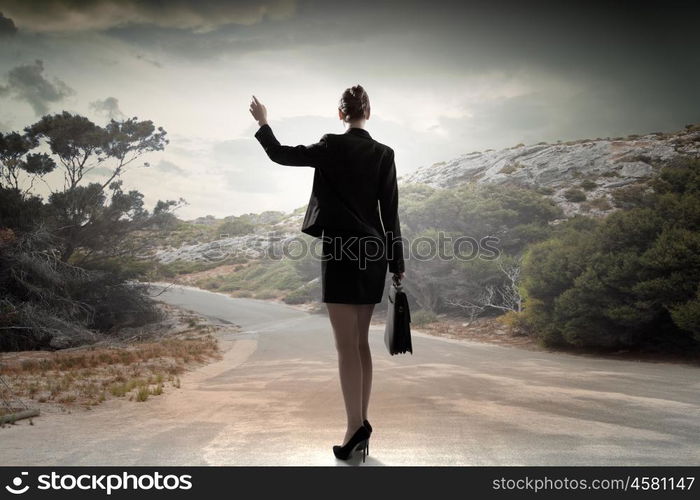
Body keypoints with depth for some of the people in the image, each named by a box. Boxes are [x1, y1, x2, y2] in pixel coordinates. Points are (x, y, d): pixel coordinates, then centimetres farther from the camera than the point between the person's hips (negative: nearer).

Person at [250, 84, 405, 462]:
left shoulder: (331, 147, -4)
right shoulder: (384, 153, 5)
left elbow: (280, 154, 7)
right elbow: (390, 211, 3)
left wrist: (262, 123, 25)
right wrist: (397, 263, 7)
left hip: (342, 252, -5)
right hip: (373, 253, 5)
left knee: (346, 345, -2)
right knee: (361, 342, 11)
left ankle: (356, 427, -5)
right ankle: (361, 427, 16)